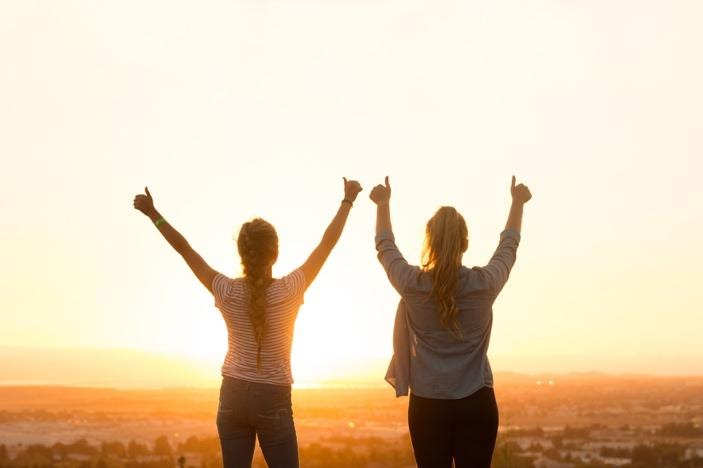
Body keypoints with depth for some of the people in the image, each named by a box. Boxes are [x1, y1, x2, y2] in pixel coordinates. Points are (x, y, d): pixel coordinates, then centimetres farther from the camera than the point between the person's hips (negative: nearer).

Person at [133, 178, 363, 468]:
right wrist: (348, 201, 5)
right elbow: (327, 242, -5)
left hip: (233, 396, 3)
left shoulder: (227, 292, -9)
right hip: (272, 400, -2)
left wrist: (153, 213, 8)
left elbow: (184, 248, -1)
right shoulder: (289, 291, -13)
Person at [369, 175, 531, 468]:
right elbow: (508, 247, 15)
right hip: (476, 405, 0)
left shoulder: (412, 284, -6)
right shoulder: (484, 283, -6)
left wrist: (383, 203, 31)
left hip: (427, 406, 0)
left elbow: (385, 247, 14)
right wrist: (517, 203, 31)